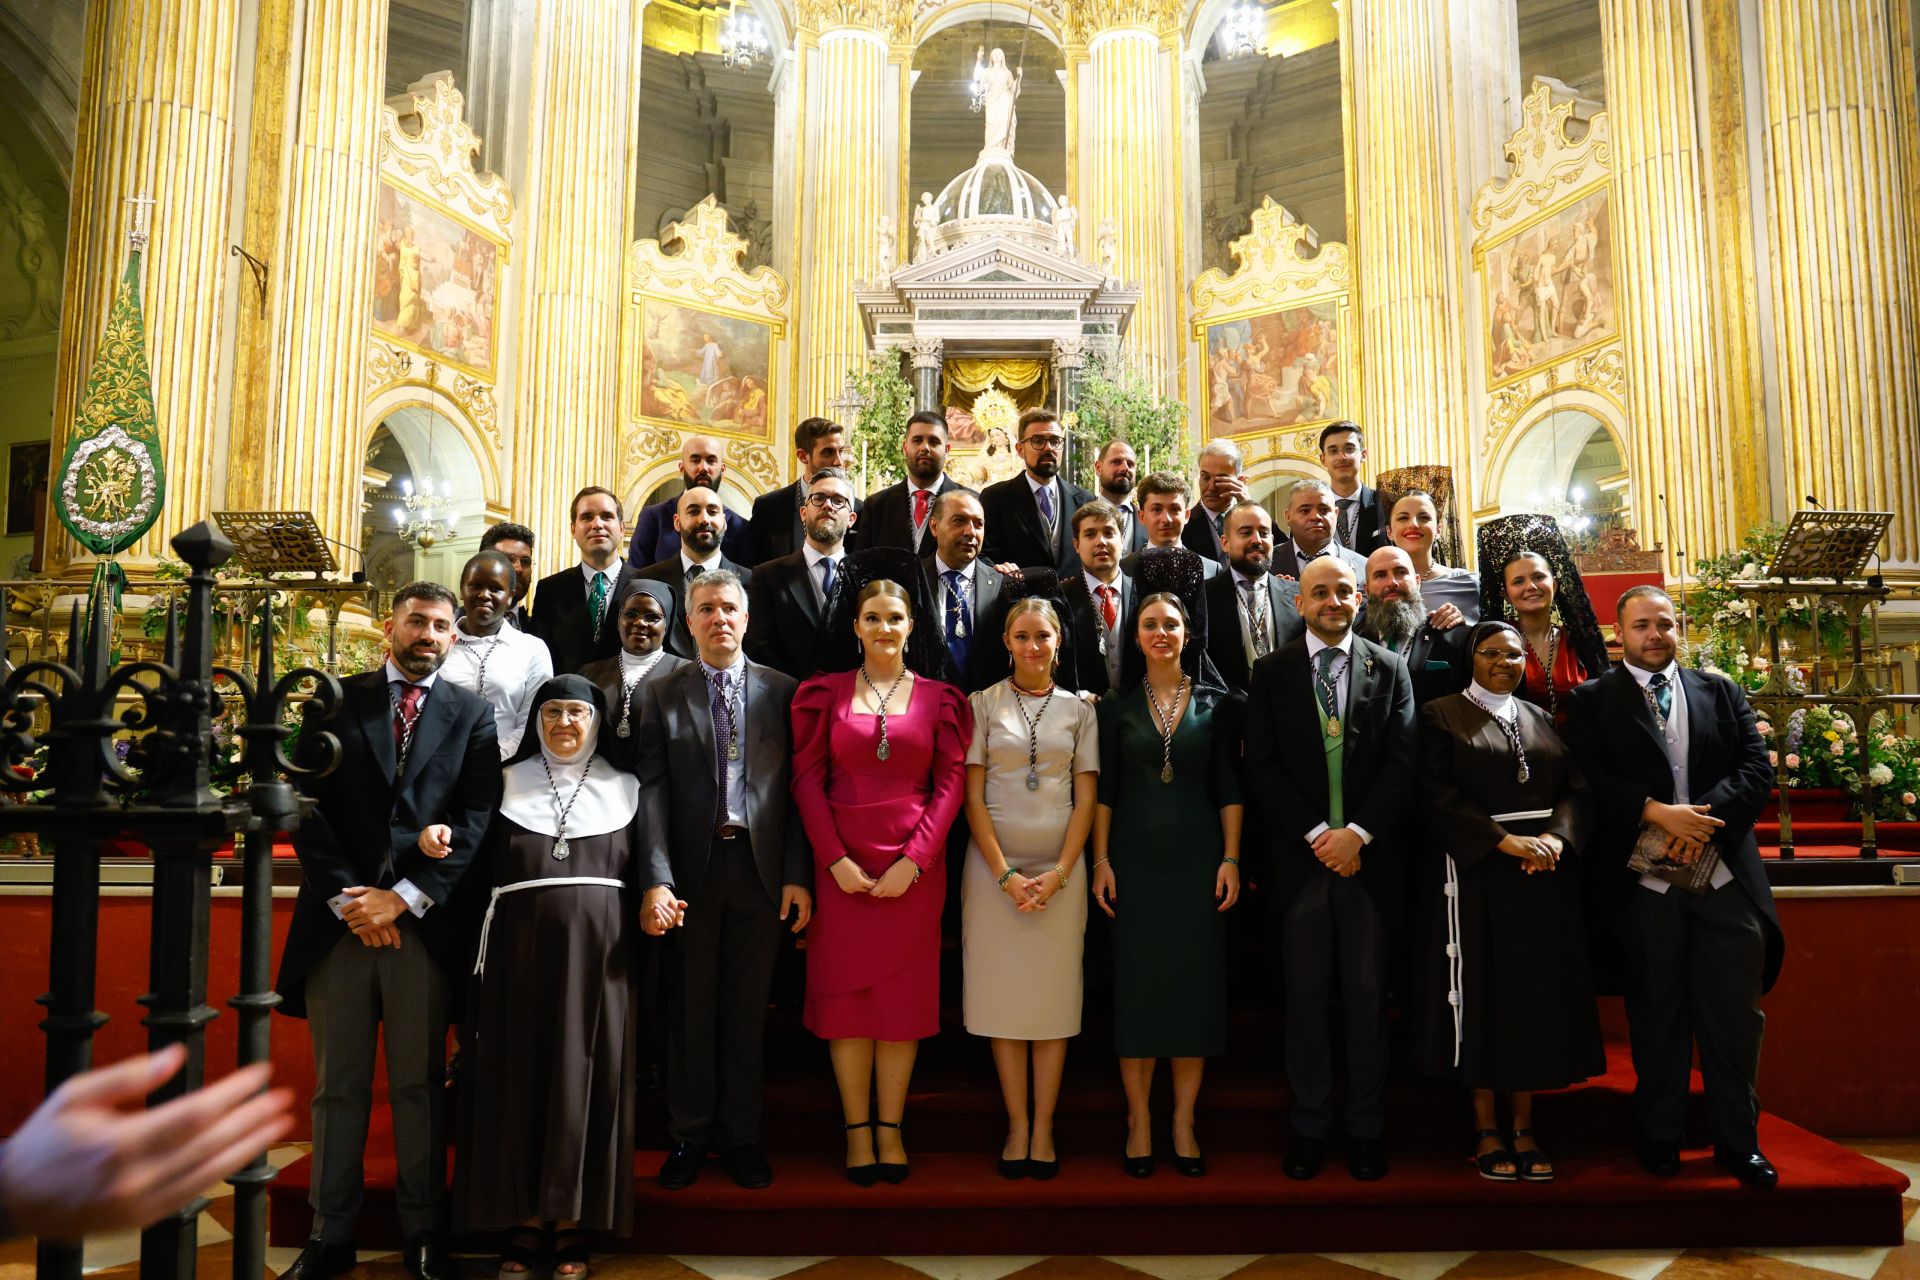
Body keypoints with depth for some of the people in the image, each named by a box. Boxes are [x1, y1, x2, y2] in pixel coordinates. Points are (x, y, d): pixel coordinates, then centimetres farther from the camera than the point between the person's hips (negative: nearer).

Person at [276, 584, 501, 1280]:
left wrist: (403, 898, -10)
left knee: (420, 1085, 6)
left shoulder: (471, 714, 7)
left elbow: (475, 820, -1)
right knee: (338, 1086, 7)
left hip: (424, 922, -1)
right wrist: (345, 899, -7)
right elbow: (307, 804, 3)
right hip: (338, 917, 1)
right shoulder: (336, 700, 9)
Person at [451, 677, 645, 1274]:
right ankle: (524, 1219, 13)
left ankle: (571, 1223, 11)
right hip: (518, 946, 0)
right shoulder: (507, 783, 11)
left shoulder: (625, 789, 11)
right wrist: (438, 836, -13)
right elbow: (478, 863, 5)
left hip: (596, 950, 0)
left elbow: (645, 870, 7)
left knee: (584, 1075, 1)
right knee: (518, 1074, 2)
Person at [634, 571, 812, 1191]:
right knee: (690, 1008, 10)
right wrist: (657, 879, -14)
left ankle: (740, 1135, 23)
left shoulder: (780, 691, 5)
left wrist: (798, 877, -3)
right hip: (691, 867, 0)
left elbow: (795, 789, 3)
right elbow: (652, 790, -4)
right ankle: (688, 1136, 24)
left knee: (748, 1008, 9)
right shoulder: (662, 694, 3)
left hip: (760, 867, 0)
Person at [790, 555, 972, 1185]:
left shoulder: (939, 699, 5)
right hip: (841, 865, 0)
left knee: (904, 992, 4)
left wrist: (913, 861, -10)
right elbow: (808, 780, 1)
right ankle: (857, 1128, 13)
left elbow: (950, 784, 0)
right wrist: (835, 860, -9)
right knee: (845, 991, 3)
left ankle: (890, 1127, 14)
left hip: (914, 866, 0)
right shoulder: (825, 693, 5)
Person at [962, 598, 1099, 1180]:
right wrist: (1005, 875, -8)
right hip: (993, 867, -1)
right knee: (1003, 997, 2)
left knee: (1053, 997, 2)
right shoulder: (982, 704, 3)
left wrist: (1059, 873, -7)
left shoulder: (1078, 710, 7)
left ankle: (1043, 1127, 10)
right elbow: (972, 797, -1)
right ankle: (1017, 1125, 12)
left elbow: (1086, 799, 5)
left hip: (1058, 869, 1)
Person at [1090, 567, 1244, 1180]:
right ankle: (1139, 1122, 12)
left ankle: (1184, 1123, 13)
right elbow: (1103, 789, 4)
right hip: (1134, 859, 0)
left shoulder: (1216, 704, 5)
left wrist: (1231, 859, -3)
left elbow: (1229, 787, 4)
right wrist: (1101, 861, -3)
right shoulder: (1117, 707, 5)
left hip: (1198, 859, 0)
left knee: (1196, 984, 2)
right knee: (1137, 984, 2)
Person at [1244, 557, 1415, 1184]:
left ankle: (1366, 1129, 18)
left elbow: (1402, 762, -1)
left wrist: (1358, 833, -12)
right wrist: (1316, 833, -10)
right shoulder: (1271, 672, 5)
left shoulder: (1389, 669, 6)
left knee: (1367, 997, 6)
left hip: (1369, 857, 0)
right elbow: (1261, 765, -2)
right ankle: (1308, 1127, 17)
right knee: (1305, 997, 6)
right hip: (1299, 857, 0)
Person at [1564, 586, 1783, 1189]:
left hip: (1726, 876, 2)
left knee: (1735, 1014, 5)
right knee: (1658, 1015, 8)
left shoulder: (1721, 692, 12)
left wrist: (1702, 820, -13)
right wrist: (1657, 813, -19)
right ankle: (1659, 1138, 20)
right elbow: (1591, 778, -6)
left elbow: (1757, 770, 2)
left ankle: (1738, 1140, 19)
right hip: (1645, 882, -2)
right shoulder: (1593, 701, 5)